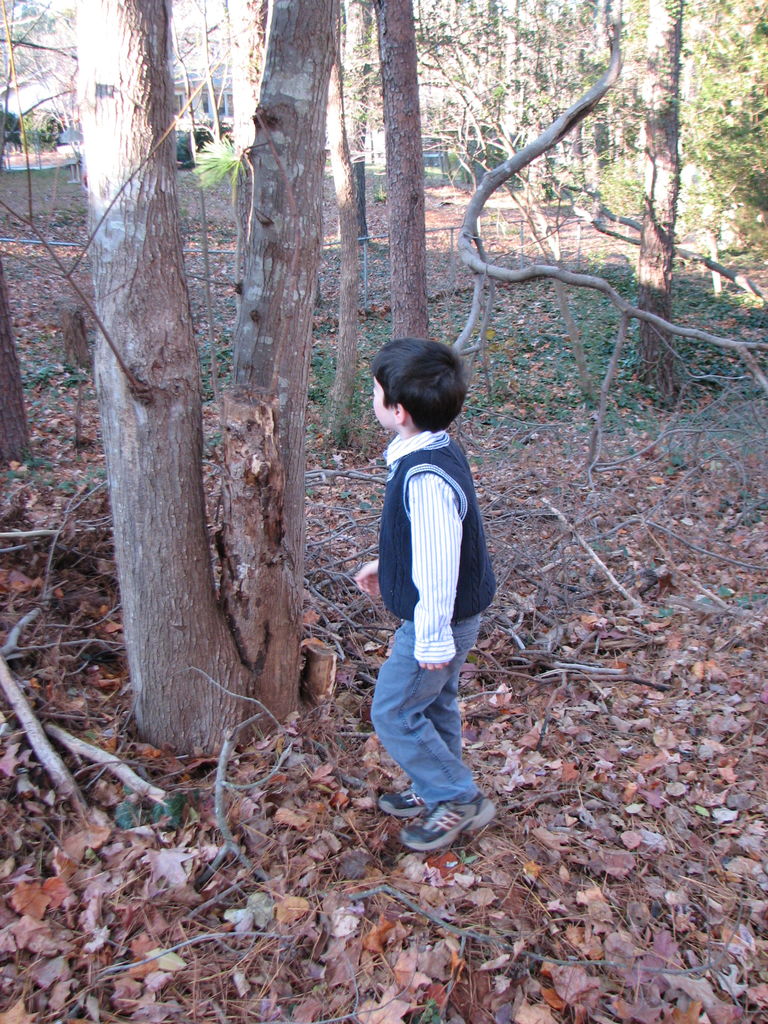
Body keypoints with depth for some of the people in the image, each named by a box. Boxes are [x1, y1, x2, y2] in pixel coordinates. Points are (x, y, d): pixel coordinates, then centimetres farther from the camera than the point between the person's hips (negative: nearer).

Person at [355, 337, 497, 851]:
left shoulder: (426, 476, -32)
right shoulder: (440, 452, 0)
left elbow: (438, 563, -30)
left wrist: (432, 638, -22)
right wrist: (385, 565, 21)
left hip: (438, 622, -10)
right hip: (453, 615, 10)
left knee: (394, 713, 6)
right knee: (435, 704, 24)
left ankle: (459, 799, 19)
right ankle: (437, 789, 42)